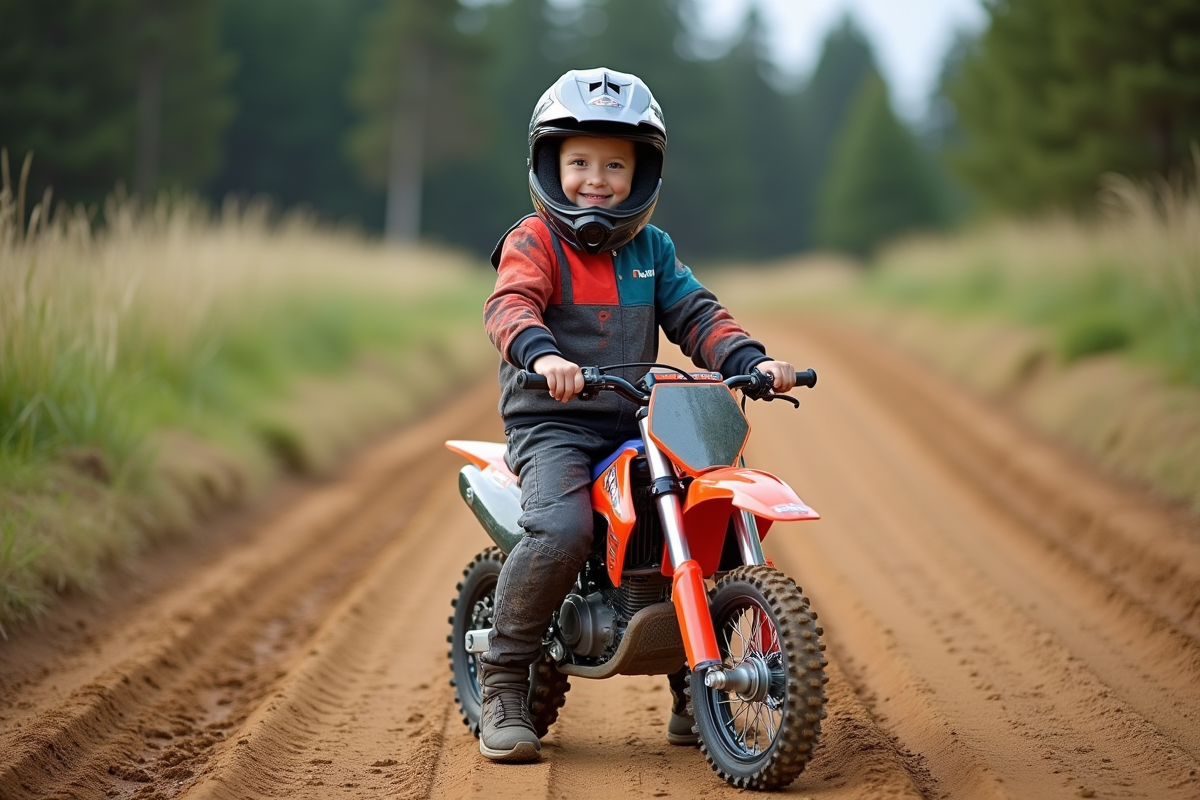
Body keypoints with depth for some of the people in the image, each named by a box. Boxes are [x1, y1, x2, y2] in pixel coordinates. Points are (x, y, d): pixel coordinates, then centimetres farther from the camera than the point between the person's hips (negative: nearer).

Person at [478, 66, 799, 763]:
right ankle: (504, 685, -14)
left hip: (636, 425, 6)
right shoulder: (533, 242, -3)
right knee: (562, 529, -31)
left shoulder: (652, 249, 15)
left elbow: (694, 313, 9)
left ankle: (695, 690, 12)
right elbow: (510, 306, -20)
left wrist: (749, 359, -10)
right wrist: (541, 353, -42)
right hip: (551, 424, -5)